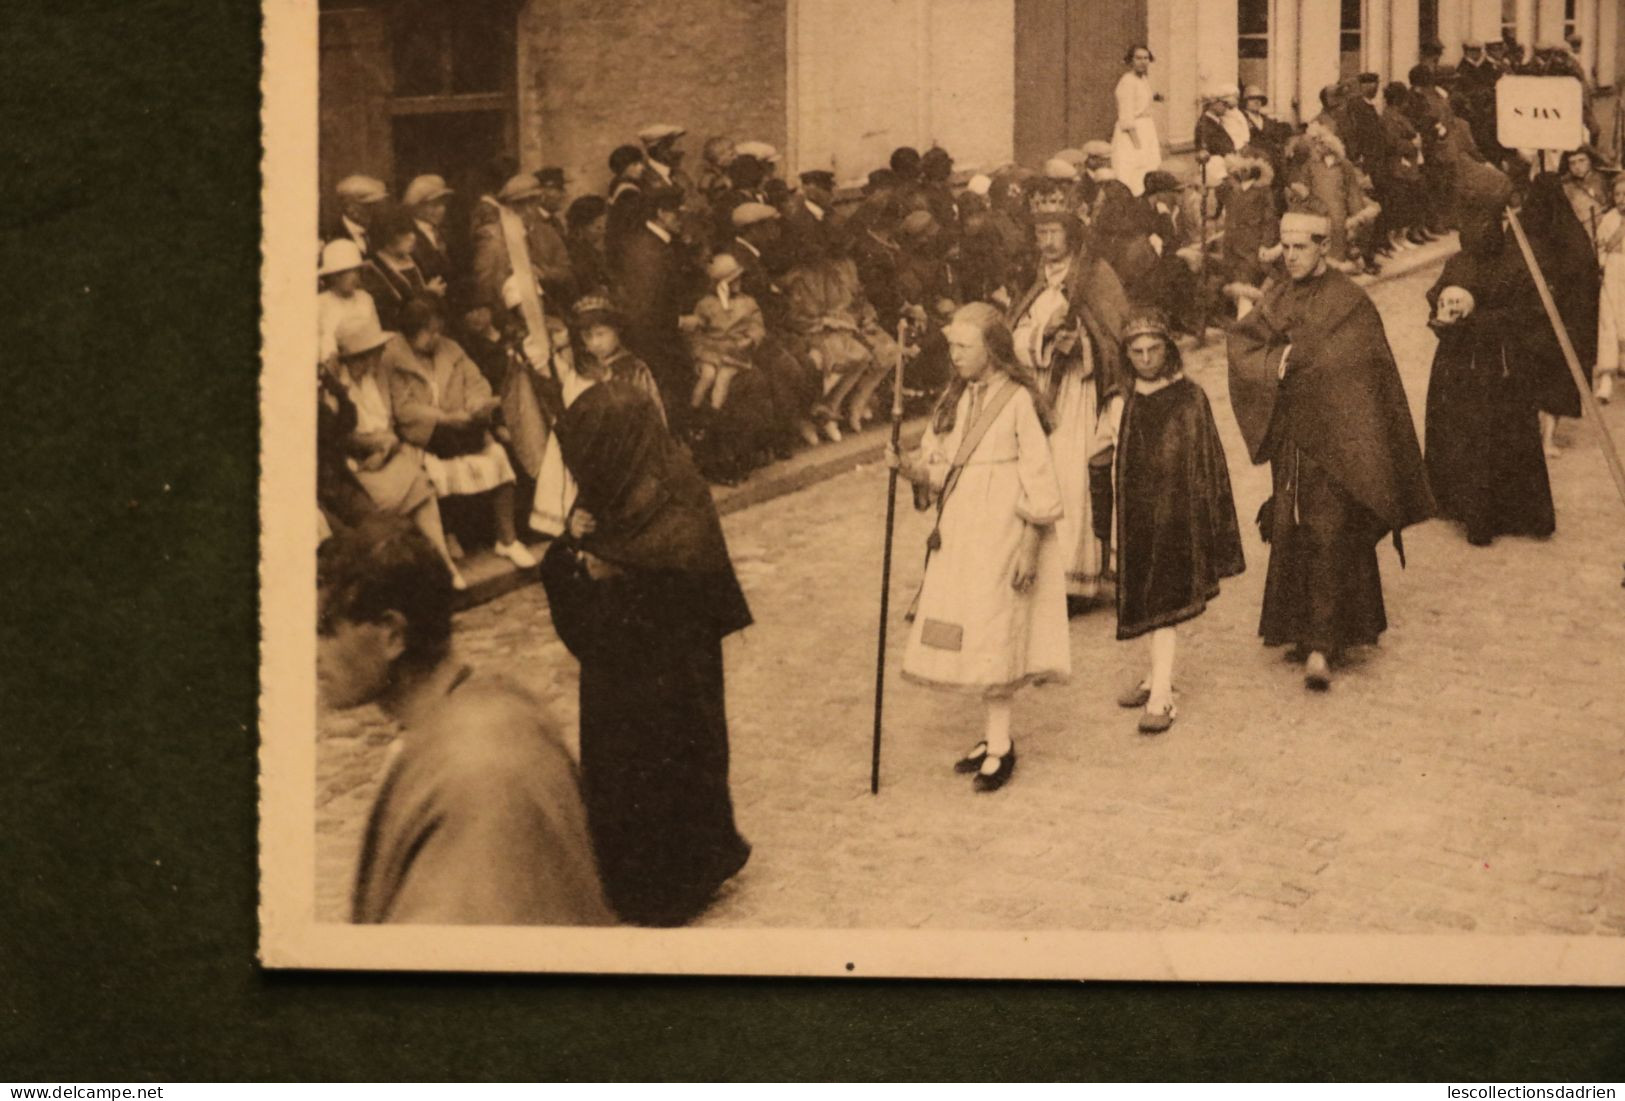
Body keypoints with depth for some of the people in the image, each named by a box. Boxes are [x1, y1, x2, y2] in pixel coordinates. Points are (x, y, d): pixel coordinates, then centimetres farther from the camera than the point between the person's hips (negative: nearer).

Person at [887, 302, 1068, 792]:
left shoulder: (1018, 399, -11)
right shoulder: (955, 398, 10)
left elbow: (1037, 476, -10)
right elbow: (936, 466, 12)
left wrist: (1030, 547, -12)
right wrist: (907, 466, -10)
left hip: (1001, 532, -7)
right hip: (958, 533, 7)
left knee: (992, 636, -5)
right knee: (967, 637, 8)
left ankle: (999, 745, 5)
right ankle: (996, 738, 19)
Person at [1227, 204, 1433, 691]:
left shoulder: (1348, 301, -7)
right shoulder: (1278, 298, 10)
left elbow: (1343, 364, -14)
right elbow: (1241, 343, -1)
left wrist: (1290, 357, -9)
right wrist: (1278, 360, -16)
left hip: (1334, 440, -6)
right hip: (1290, 439, 6)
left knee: (1329, 536, -9)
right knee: (1290, 535, 8)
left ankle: (1321, 646, -10)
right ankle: (1302, 631, 21)